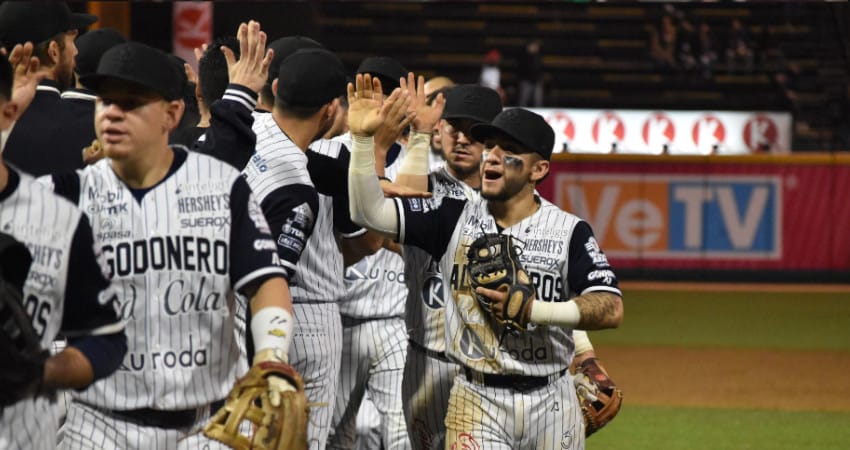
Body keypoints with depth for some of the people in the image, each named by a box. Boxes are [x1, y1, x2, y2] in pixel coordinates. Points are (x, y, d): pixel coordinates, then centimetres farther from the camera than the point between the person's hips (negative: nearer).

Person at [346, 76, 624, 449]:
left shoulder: (569, 231, -3)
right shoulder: (455, 219, 3)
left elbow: (611, 309, -13)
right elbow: (370, 211, -4)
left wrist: (532, 309, -24)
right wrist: (363, 138, -18)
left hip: (552, 401, 0)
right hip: (477, 401, 0)